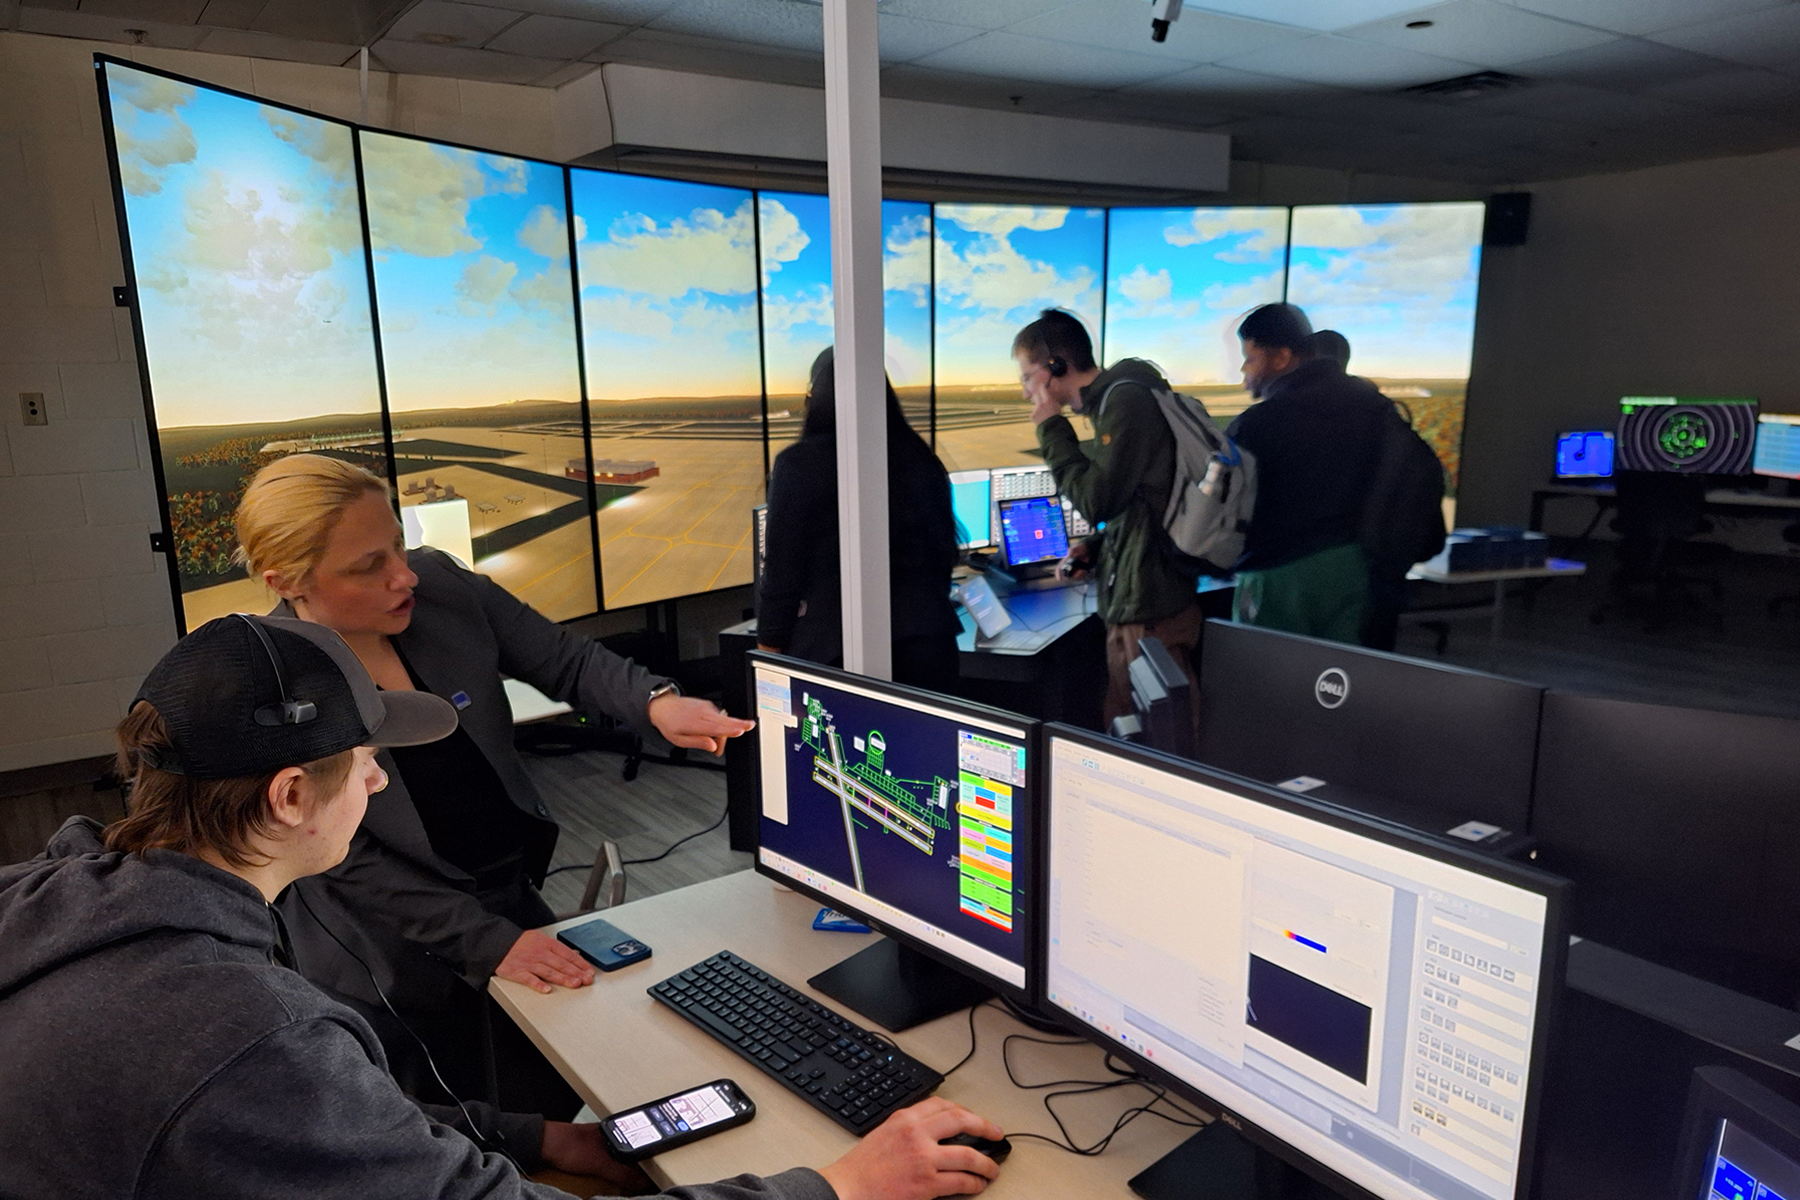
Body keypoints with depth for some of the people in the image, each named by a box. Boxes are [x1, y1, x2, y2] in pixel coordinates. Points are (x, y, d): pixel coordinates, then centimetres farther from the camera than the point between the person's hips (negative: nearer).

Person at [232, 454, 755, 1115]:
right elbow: (348, 863, -18)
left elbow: (567, 660, -4)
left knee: (565, 1097, 16)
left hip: (510, 896, 5)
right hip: (396, 956, -4)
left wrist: (655, 702, -23)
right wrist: (489, 941, -19)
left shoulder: (439, 584, -11)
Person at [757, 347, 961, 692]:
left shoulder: (799, 464, -8)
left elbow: (782, 569, -6)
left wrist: (770, 646, 4)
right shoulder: (920, 458, 5)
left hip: (834, 649, -4)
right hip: (925, 641, 4)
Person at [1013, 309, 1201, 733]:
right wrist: (1095, 548, 10)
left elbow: (1097, 500, -19)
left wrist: (1052, 429, -9)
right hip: (1130, 602, 10)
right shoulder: (1113, 399, 17)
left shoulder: (1127, 400, -14)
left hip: (1150, 608, -10)